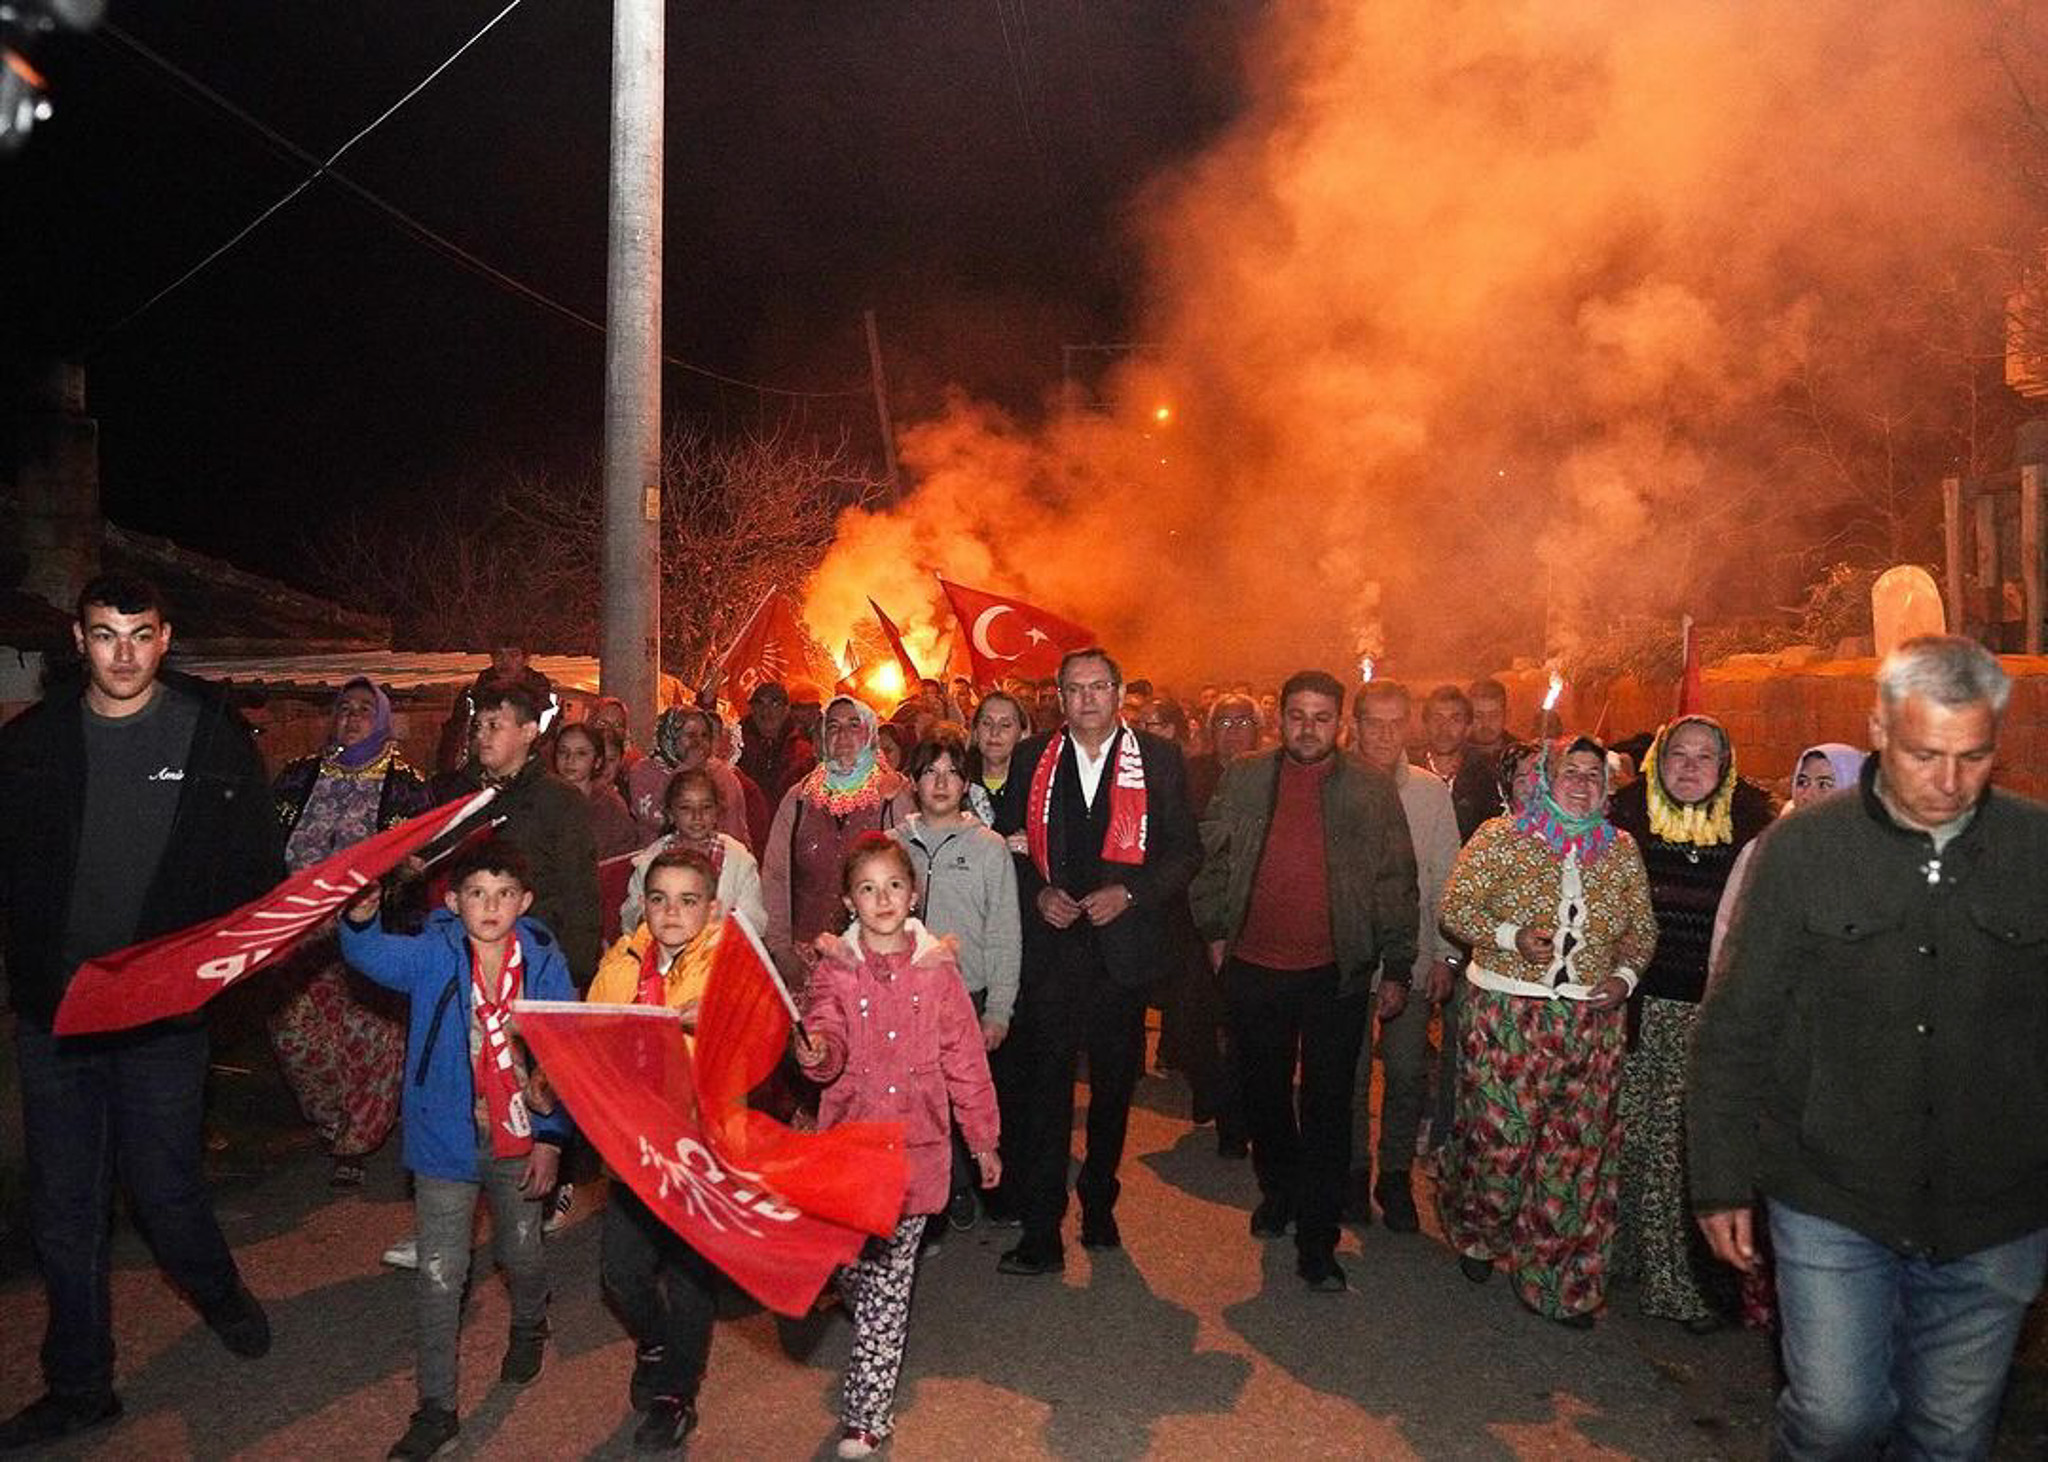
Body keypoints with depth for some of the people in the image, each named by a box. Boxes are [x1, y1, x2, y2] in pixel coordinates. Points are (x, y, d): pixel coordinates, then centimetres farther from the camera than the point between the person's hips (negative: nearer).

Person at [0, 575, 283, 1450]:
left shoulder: (213, 736, -4)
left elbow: (260, 864, 0)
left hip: (165, 1010, -3)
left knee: (163, 1186, 4)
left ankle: (220, 1293, 36)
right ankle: (78, 1387, 28)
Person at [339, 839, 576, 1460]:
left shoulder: (544, 962, -11)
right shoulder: (432, 955, -11)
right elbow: (373, 955, -30)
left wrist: (551, 1138, -6)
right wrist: (359, 917, -52)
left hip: (520, 1141, 1)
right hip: (446, 1140, -1)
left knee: (522, 1250, 23)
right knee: (439, 1276, 5)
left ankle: (529, 1327, 54)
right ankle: (436, 1408, 22)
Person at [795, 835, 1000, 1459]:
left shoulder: (936, 968, 0)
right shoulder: (834, 969, -1)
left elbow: (965, 1057, 5)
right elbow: (827, 1039, -15)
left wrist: (983, 1138, 10)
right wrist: (816, 1052, -40)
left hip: (915, 1145, 0)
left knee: (888, 1280, 2)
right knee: (852, 1270, 10)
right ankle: (880, 1346, 41)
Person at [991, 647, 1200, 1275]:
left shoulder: (1158, 760, 2)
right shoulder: (1031, 759, 6)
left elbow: (1185, 849, 1)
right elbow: (1006, 843, 9)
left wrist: (1130, 892, -11)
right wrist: (1038, 893, -7)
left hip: (1123, 946, 0)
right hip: (1049, 946, 0)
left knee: (1114, 1084, 13)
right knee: (1041, 1087, -3)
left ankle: (1099, 1203, 33)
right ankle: (1040, 1234, 4)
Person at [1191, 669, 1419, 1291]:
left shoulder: (1372, 790, -1)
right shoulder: (1242, 779, 1)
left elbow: (1396, 883, 1)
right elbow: (1211, 859, 8)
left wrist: (1396, 967, 0)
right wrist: (1215, 930, 6)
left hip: (1336, 975, -2)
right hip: (1254, 968, 2)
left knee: (1328, 1105, 3)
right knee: (1263, 1092, 17)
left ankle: (1317, 1240, 13)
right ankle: (1277, 1191, 41)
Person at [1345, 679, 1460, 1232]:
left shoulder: (1432, 793, 1)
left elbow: (1446, 881, 6)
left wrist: (1446, 955, 3)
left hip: (1413, 960, 2)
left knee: (1409, 1074, 6)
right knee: (1350, 1072, 8)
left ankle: (1395, 1175, 24)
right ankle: (1354, 1171, 26)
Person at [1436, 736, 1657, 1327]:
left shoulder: (1621, 851, 10)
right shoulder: (1500, 837, 0)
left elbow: (1642, 928, 17)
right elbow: (1456, 905, -2)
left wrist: (1626, 975, -1)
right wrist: (1511, 937, -16)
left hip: (1592, 1018, 3)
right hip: (1507, 1011, -3)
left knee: (1579, 1145, 3)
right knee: (1499, 1134, -1)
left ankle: (1561, 1278, 19)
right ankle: (1477, 1233, 29)